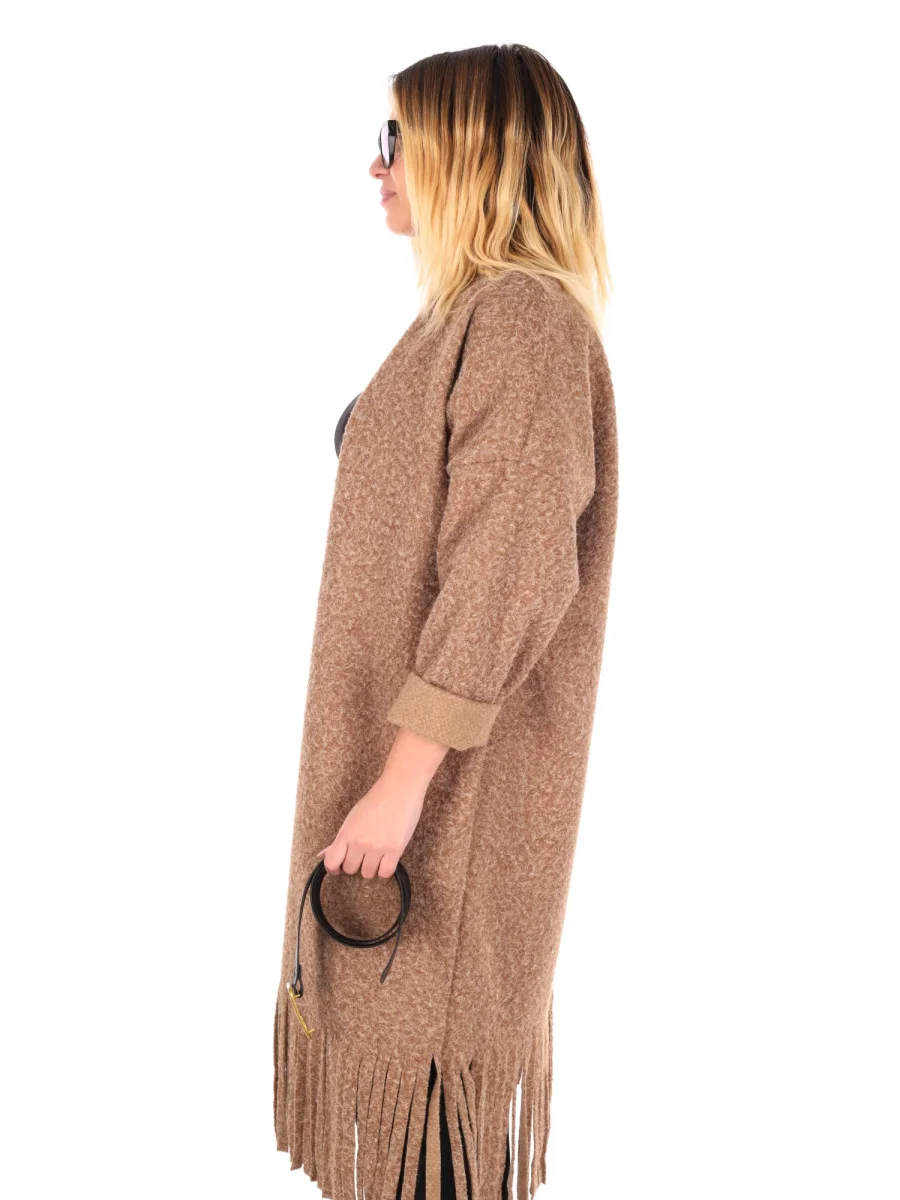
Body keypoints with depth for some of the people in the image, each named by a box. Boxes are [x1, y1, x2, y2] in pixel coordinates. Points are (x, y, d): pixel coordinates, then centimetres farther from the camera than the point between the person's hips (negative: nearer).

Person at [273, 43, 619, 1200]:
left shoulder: (523, 319, -19)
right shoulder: (470, 314, 10)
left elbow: (506, 578, -25)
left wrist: (403, 777, -23)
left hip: (457, 760, -9)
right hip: (404, 732, 9)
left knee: (426, 1028, 4)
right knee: (397, 1004, 19)